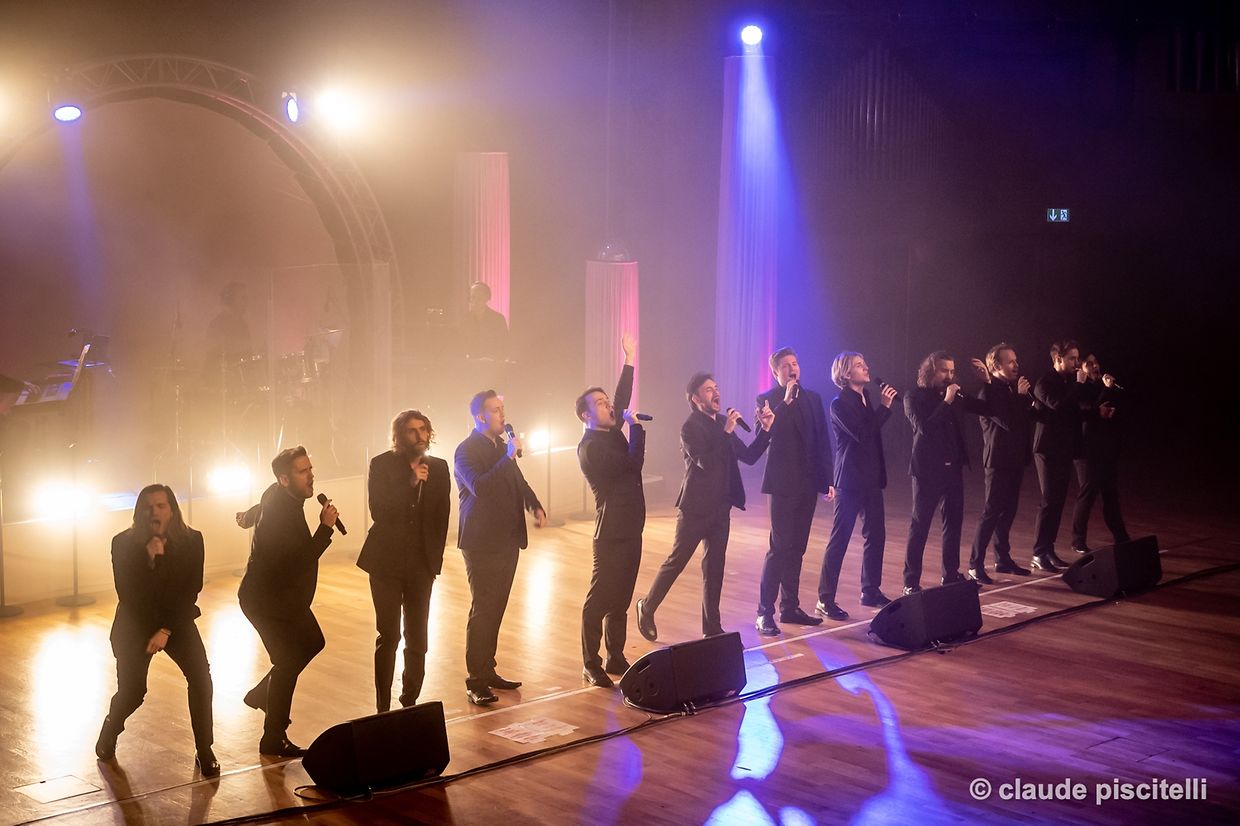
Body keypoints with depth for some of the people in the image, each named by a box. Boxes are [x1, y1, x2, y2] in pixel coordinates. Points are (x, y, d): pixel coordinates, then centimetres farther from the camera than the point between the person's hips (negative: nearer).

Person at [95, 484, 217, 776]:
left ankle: (204, 751, -2)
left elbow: (191, 590, -11)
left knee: (201, 677, -17)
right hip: (135, 623, -1)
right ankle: (110, 731, 33)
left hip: (178, 620, 1)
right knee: (131, 691, -3)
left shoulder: (191, 541, -11)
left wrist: (167, 630, -16)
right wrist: (151, 560, -26)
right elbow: (127, 594, -16)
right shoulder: (124, 543, -13)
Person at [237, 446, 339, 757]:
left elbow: (259, 509, 23)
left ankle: (261, 694, 34)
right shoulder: (278, 513, -31)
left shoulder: (279, 495, -2)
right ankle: (273, 740, 3)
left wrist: (247, 518, 45)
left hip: (286, 595, 10)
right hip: (267, 600, -10)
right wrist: (325, 527, -31)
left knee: (312, 643, 20)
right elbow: (300, 562, -33)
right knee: (288, 663, -8)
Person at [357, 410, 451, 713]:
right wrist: (410, 482, -19)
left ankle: (410, 702, 14)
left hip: (421, 563, 3)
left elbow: (442, 515, 10)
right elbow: (378, 510, -13)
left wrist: (435, 557, 7)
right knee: (388, 636, -3)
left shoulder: (439, 468, 5)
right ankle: (383, 707, 5)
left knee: (417, 639, 4)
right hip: (386, 562, -3)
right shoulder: (382, 465, -3)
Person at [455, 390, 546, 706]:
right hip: (482, 543, -8)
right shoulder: (467, 450, -11)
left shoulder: (502, 446, 12)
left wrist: (535, 506, 8)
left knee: (495, 609, 13)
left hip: (508, 540, 8)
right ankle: (475, 682, 0)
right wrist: (508, 457, -24)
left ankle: (487, 671, 22)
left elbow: (518, 481, 25)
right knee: (482, 611, -5)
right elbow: (479, 486, -27)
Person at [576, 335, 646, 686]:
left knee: (621, 599, 14)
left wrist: (629, 359, 16)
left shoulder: (613, 433, 10)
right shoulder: (590, 447, -15)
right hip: (611, 533, -9)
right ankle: (592, 666, 0)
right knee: (599, 600, -4)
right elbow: (633, 463, -20)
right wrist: (636, 426, -10)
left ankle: (615, 657, 22)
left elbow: (623, 399, 12)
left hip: (629, 529, 9)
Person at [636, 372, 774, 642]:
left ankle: (712, 627, 18)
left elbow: (749, 457, 8)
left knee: (715, 566, 10)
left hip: (720, 507, 7)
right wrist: (726, 432, -25)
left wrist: (765, 429, -2)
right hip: (695, 507, -7)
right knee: (676, 561, 3)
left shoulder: (722, 423, 8)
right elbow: (705, 461, -24)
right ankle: (647, 608, 23)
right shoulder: (690, 427, -12)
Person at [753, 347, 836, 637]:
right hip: (783, 483, -5)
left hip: (808, 483, 5)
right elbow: (764, 434, -20)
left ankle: (790, 607, 18)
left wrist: (827, 480, 7)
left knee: (796, 547, 11)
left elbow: (823, 441, 12)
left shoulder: (812, 398, 12)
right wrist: (787, 401, -19)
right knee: (779, 547, -9)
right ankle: (764, 613, -6)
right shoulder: (768, 400, -2)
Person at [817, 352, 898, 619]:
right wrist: (884, 406, -19)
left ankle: (871, 591, 24)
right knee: (839, 539, -5)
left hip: (871, 479, 8)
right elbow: (862, 434, -23)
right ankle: (825, 599, -1)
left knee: (876, 535, 12)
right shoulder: (840, 404, -12)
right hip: (850, 479, -8)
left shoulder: (866, 398, 10)